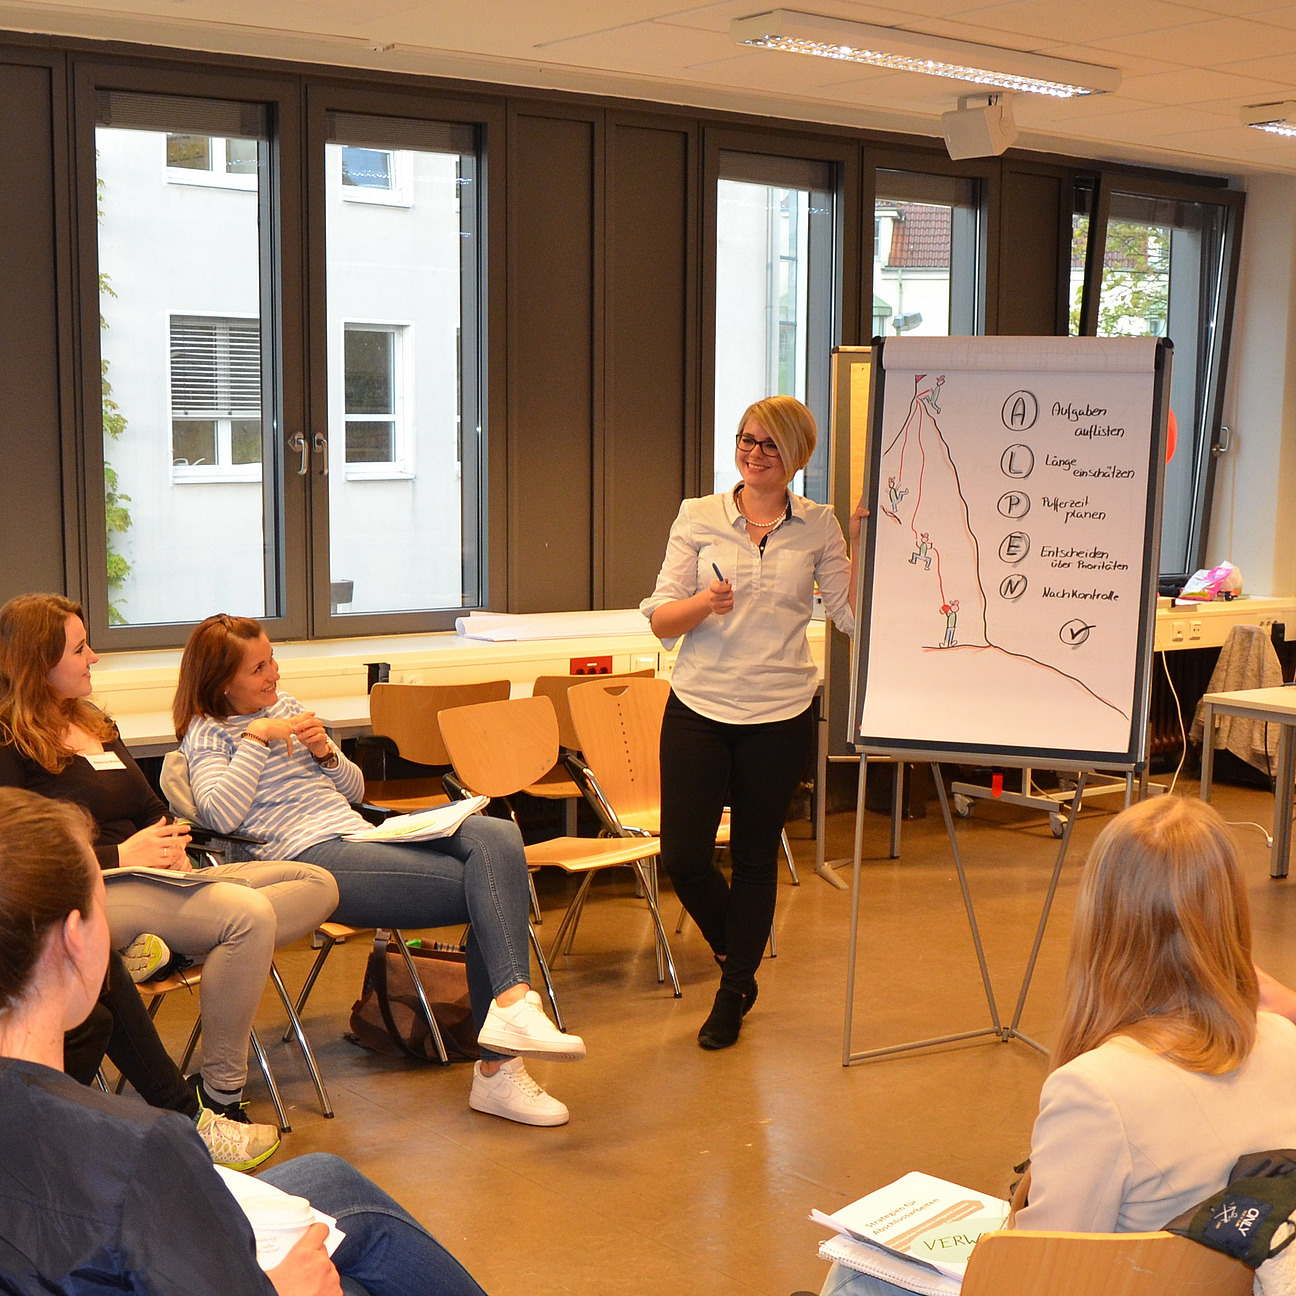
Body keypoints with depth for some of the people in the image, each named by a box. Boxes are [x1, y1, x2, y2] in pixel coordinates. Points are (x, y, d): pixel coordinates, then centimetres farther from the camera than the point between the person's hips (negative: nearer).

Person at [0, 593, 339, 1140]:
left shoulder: (96, 725, 24)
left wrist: (171, 844, 4)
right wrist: (119, 855, -16)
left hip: (153, 882, 9)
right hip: (89, 895, -9)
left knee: (317, 885, -5)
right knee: (248, 913, -33)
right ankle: (219, 1096, -23)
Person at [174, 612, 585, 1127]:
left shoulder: (287, 706, 25)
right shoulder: (207, 734, 5)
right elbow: (221, 815, -15)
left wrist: (326, 753, 6)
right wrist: (255, 738, -11)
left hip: (362, 835, 7)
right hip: (312, 861, -7)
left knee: (496, 836, -21)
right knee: (486, 891, -22)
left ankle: (511, 1002, -32)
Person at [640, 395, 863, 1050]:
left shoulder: (817, 527, 2)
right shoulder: (698, 516, 1)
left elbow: (854, 616, -2)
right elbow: (660, 621, -2)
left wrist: (861, 548, -11)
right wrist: (704, 601, -21)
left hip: (780, 713, 0)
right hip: (698, 708, 1)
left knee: (755, 856, 9)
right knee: (682, 855, -1)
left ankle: (733, 994, 27)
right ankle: (737, 954, 30)